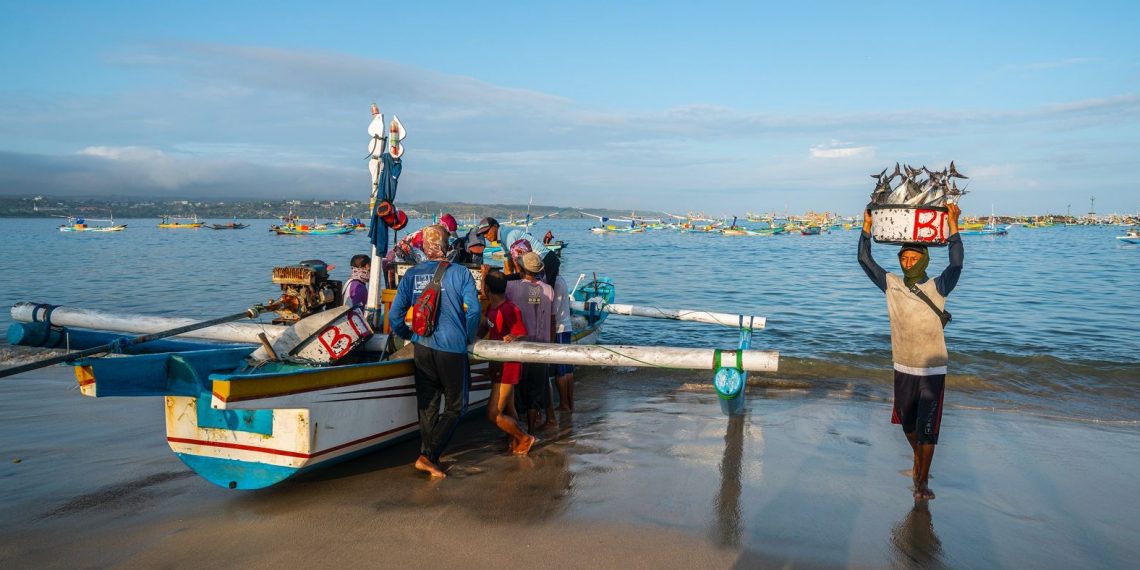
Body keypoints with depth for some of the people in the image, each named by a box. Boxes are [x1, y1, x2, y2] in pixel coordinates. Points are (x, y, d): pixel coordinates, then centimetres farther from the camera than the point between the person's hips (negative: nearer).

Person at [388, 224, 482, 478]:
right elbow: (473, 309, -12)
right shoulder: (460, 273, -5)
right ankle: (429, 455, -3)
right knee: (455, 406, 8)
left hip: (423, 349, 4)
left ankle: (428, 456, 20)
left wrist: (410, 336, 19)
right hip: (453, 349, -4)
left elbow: (394, 316, 2)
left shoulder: (411, 275, 4)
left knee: (427, 406, 15)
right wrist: (468, 337, 4)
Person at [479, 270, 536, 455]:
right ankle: (515, 444, 33)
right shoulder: (492, 307, 4)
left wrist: (513, 338, -42)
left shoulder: (510, 310, -23)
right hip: (498, 365, 9)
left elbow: (523, 336, -22)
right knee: (508, 409, 20)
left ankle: (524, 438, 10)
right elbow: (485, 327, 19)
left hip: (508, 366, -9)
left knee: (494, 414, -8)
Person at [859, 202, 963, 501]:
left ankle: (922, 480, 11)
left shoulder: (937, 288, -10)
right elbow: (865, 259, -5)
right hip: (903, 368, 3)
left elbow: (956, 264, -25)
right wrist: (867, 225, -11)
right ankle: (918, 456, 47)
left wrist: (953, 225, -28)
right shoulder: (892, 285, -2)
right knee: (907, 423, 19)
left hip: (932, 370, -3)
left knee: (927, 427, -1)